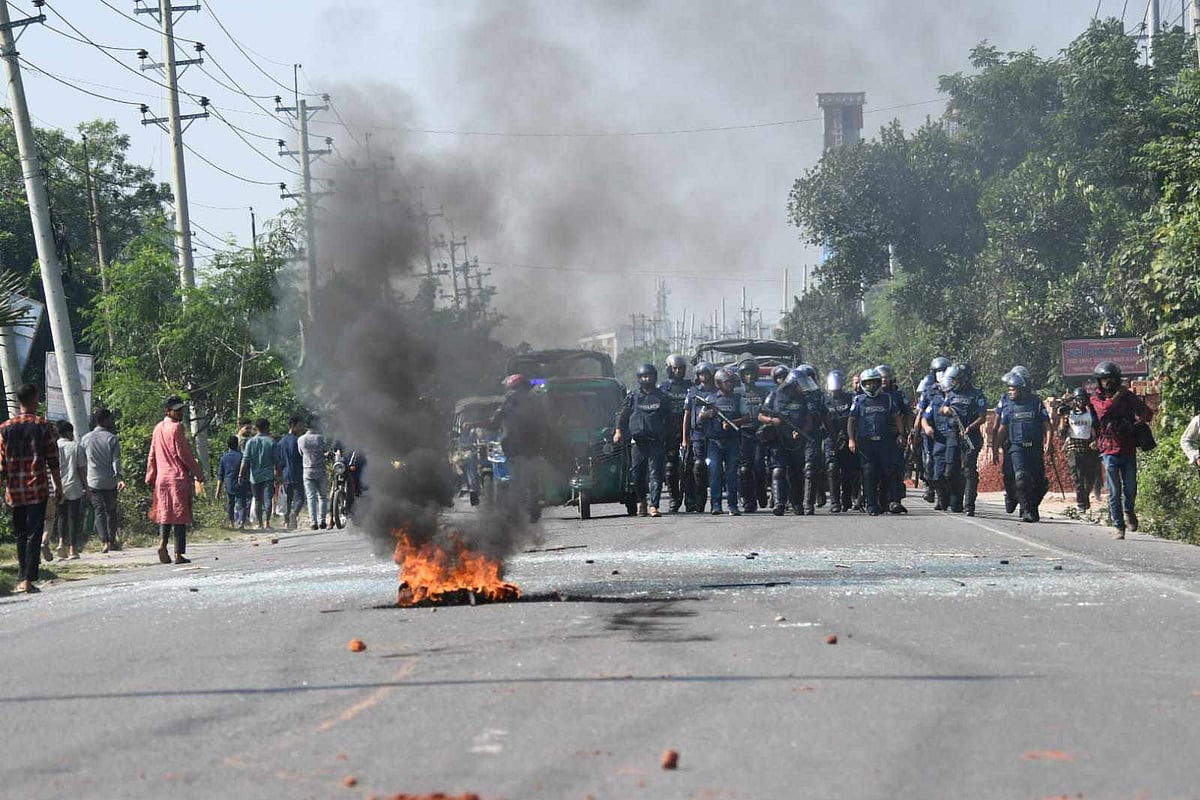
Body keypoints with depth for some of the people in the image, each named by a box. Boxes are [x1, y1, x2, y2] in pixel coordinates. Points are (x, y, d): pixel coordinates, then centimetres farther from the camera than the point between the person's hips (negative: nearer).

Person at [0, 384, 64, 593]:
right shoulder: (44, 426, -3)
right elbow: (53, 460, -3)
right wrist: (58, 486, 4)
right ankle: (29, 580, -11)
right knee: (34, 533, -4)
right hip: (37, 488, -3)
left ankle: (22, 577, 17)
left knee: (20, 534, 15)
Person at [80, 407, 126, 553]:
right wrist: (120, 478, -16)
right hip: (110, 481, -1)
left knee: (99, 511, 1)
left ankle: (104, 541, -12)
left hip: (93, 481, 1)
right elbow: (116, 461, -12)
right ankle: (112, 541, 18)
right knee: (111, 511, 12)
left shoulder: (85, 439, 4)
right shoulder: (112, 438, -4)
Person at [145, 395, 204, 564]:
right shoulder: (177, 428, -11)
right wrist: (198, 473, -5)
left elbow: (152, 455, 14)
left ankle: (162, 543, -6)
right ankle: (179, 553, -5)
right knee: (179, 514, -3)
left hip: (161, 478, 6)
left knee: (164, 512, 15)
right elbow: (184, 454, -12)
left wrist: (150, 477, 20)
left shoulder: (158, 428, 10)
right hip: (179, 477, -6)